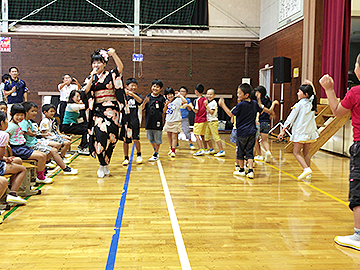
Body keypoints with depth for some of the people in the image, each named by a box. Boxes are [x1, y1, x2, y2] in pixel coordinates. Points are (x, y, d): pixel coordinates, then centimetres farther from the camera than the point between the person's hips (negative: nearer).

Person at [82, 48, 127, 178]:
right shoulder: (90, 78, 12)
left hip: (112, 110, -1)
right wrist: (92, 77, -10)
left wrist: (113, 54, -26)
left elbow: (120, 67, -15)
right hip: (97, 110, 1)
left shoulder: (111, 75, 4)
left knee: (110, 136, -1)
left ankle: (106, 163, 15)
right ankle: (102, 165, -2)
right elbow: (86, 91, -4)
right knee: (100, 134, -14)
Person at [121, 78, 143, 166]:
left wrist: (131, 93, -35)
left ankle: (139, 155, 20)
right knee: (125, 140, 6)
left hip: (134, 121, -1)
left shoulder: (138, 95, 3)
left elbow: (140, 100, -21)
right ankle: (126, 158, 20)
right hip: (125, 121, 1)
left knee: (136, 139, -6)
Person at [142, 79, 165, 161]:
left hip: (158, 121, -3)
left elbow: (163, 111, -3)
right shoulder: (148, 97, 3)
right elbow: (143, 108, 1)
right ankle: (155, 150, 38)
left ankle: (156, 154, 18)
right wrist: (144, 102, -17)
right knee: (150, 138, 16)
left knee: (157, 139, 5)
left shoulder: (161, 98, -4)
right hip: (149, 121, 3)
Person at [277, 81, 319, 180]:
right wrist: (309, 84, 31)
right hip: (310, 132, 7)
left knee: (296, 152, 1)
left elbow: (291, 118, -11)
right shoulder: (311, 103, 4)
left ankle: (306, 169, -16)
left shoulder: (299, 105, -12)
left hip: (300, 132, -7)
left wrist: (283, 130, -7)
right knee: (306, 152, 15)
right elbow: (313, 93, 29)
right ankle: (308, 173, 16)